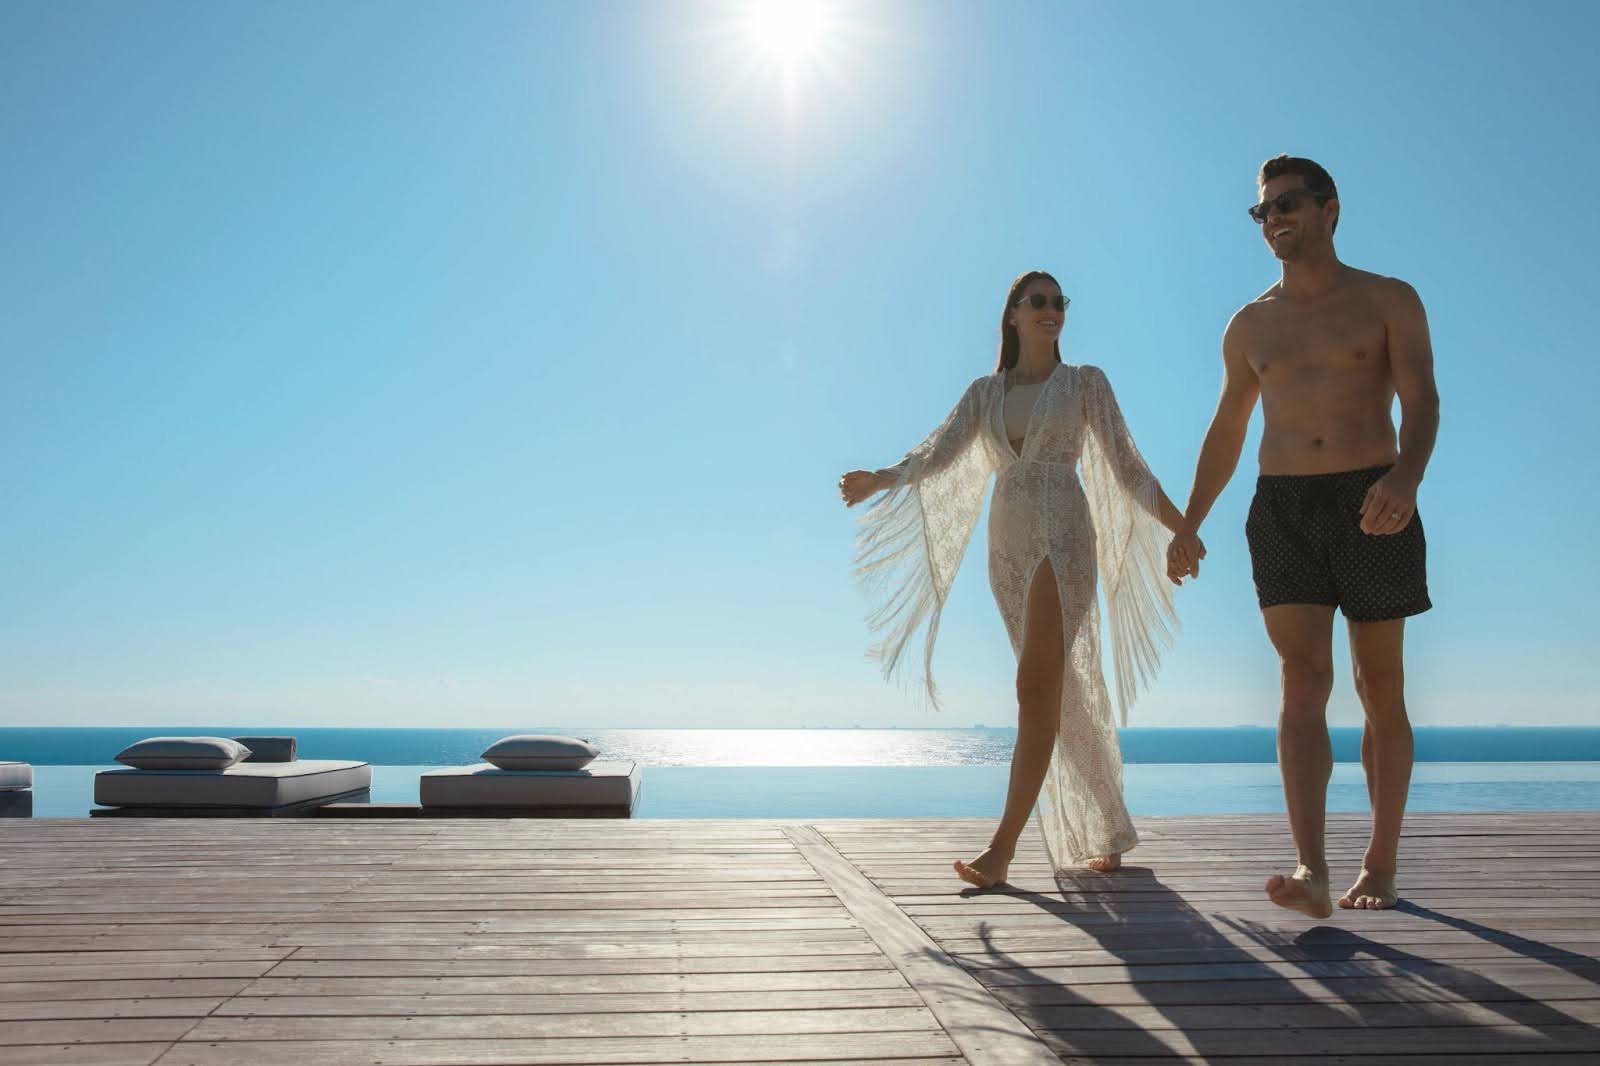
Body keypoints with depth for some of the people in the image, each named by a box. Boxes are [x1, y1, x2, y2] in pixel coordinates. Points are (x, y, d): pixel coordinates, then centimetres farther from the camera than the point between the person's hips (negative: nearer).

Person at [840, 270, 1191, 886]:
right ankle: (1111, 832, 21)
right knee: (1062, 696, 8)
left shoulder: (1086, 383, 8)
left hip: (1063, 536, -4)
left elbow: (1126, 468, 6)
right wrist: (880, 479, -17)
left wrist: (1184, 529, -2)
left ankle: (1002, 847, -17)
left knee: (1037, 687, -16)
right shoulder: (984, 392, 15)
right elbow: (939, 453, 2)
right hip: (1007, 547, 4)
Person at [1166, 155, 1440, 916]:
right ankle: (1311, 870, -22)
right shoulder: (1250, 326, 14)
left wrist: (1406, 476, -30)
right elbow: (1225, 433, 19)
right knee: (1303, 680, -12)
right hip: (1282, 511, 2)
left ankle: (1381, 862, 17)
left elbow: (1422, 401, -9)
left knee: (1380, 689, 4)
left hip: (1372, 508, -2)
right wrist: (1189, 525, 12)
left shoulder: (1390, 302, 4)